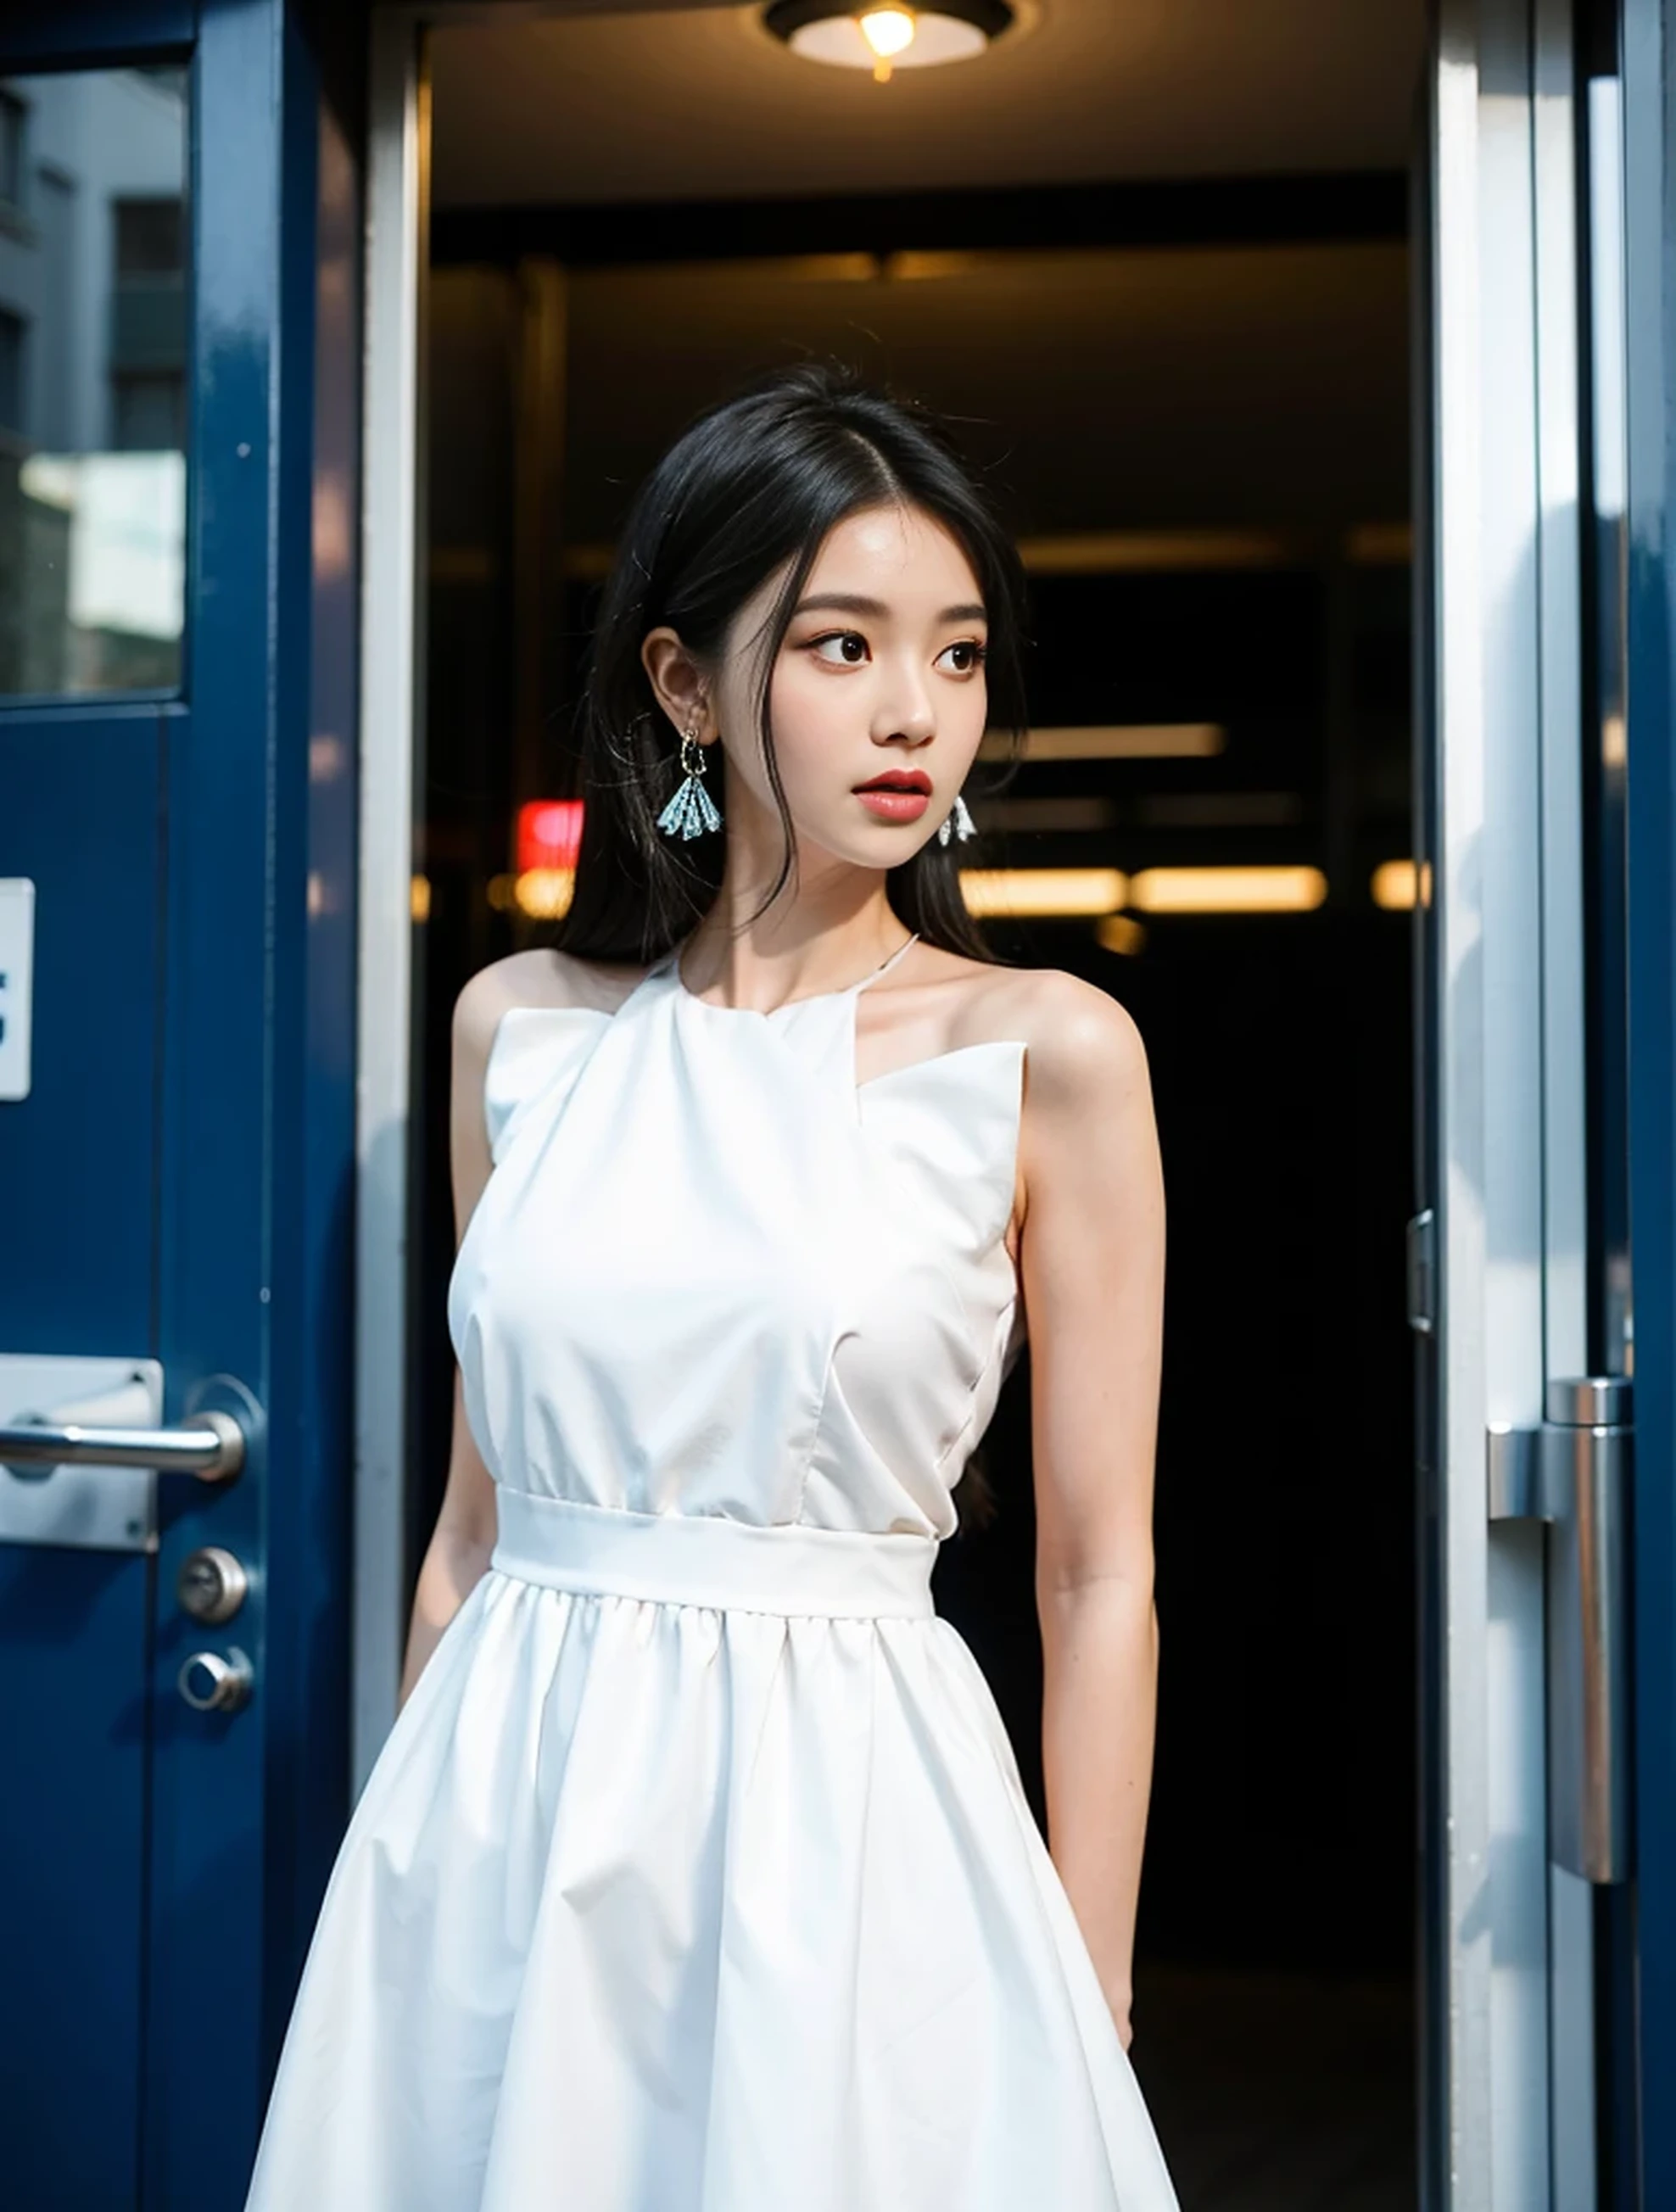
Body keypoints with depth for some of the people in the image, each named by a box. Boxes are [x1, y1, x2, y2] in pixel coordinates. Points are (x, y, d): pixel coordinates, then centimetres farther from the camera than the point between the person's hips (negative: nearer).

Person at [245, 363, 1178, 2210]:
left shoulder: (1046, 1054, -5)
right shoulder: (519, 1028, 4)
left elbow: (1099, 1576, -4)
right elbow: (476, 1517, 9)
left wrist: (1085, 2030, -5)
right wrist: (414, 1856, 10)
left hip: (844, 1824, -3)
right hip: (499, 1831, 3)